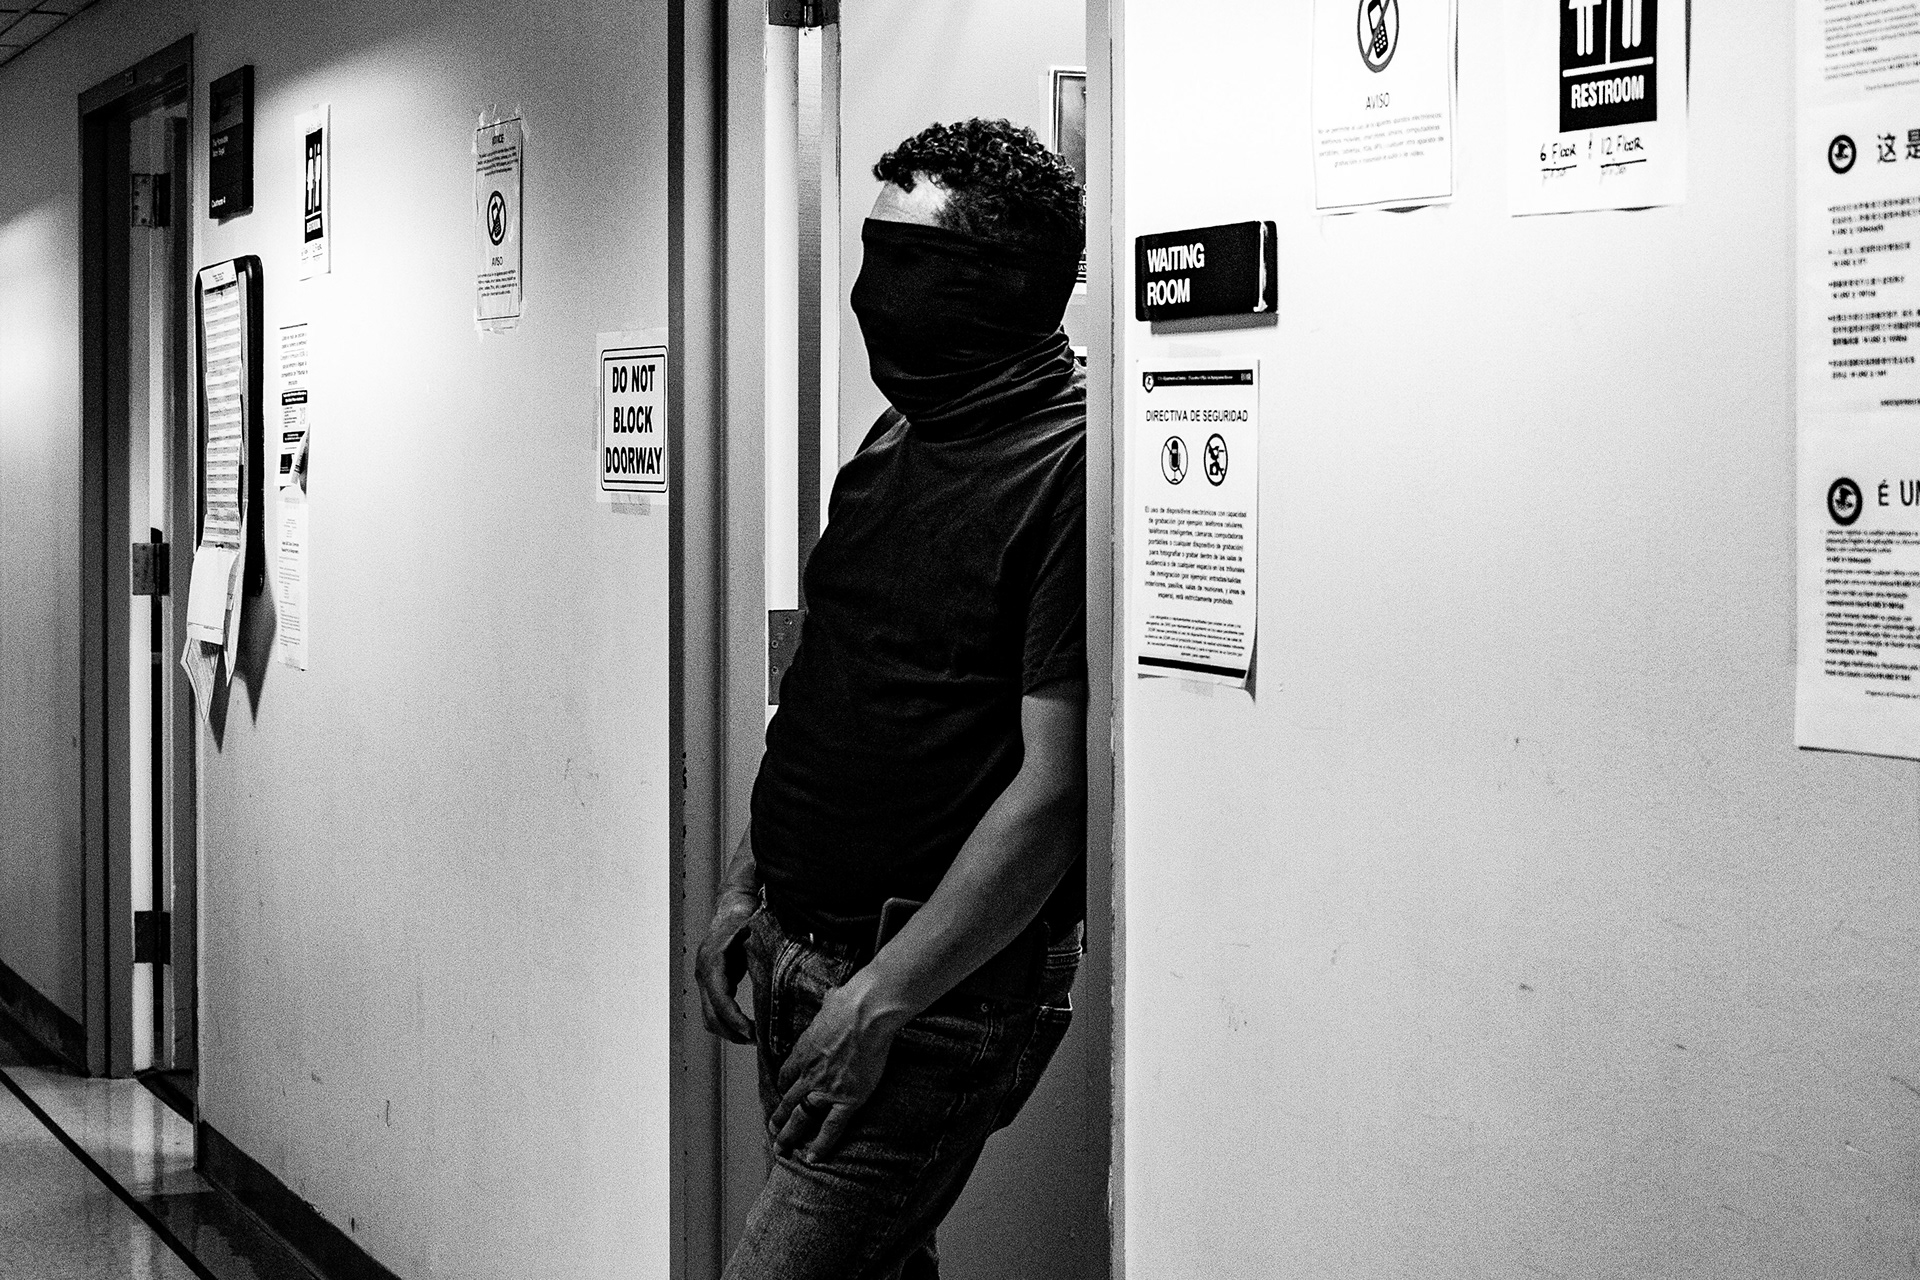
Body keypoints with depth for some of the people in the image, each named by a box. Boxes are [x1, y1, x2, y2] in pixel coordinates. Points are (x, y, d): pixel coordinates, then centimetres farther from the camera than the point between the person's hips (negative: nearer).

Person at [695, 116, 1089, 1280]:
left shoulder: (1071, 467, -16)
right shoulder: (896, 442, 12)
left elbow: (1053, 787, -20)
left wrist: (882, 998, -19)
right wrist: (747, 891, 15)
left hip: (943, 985, -8)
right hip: (800, 952, 8)